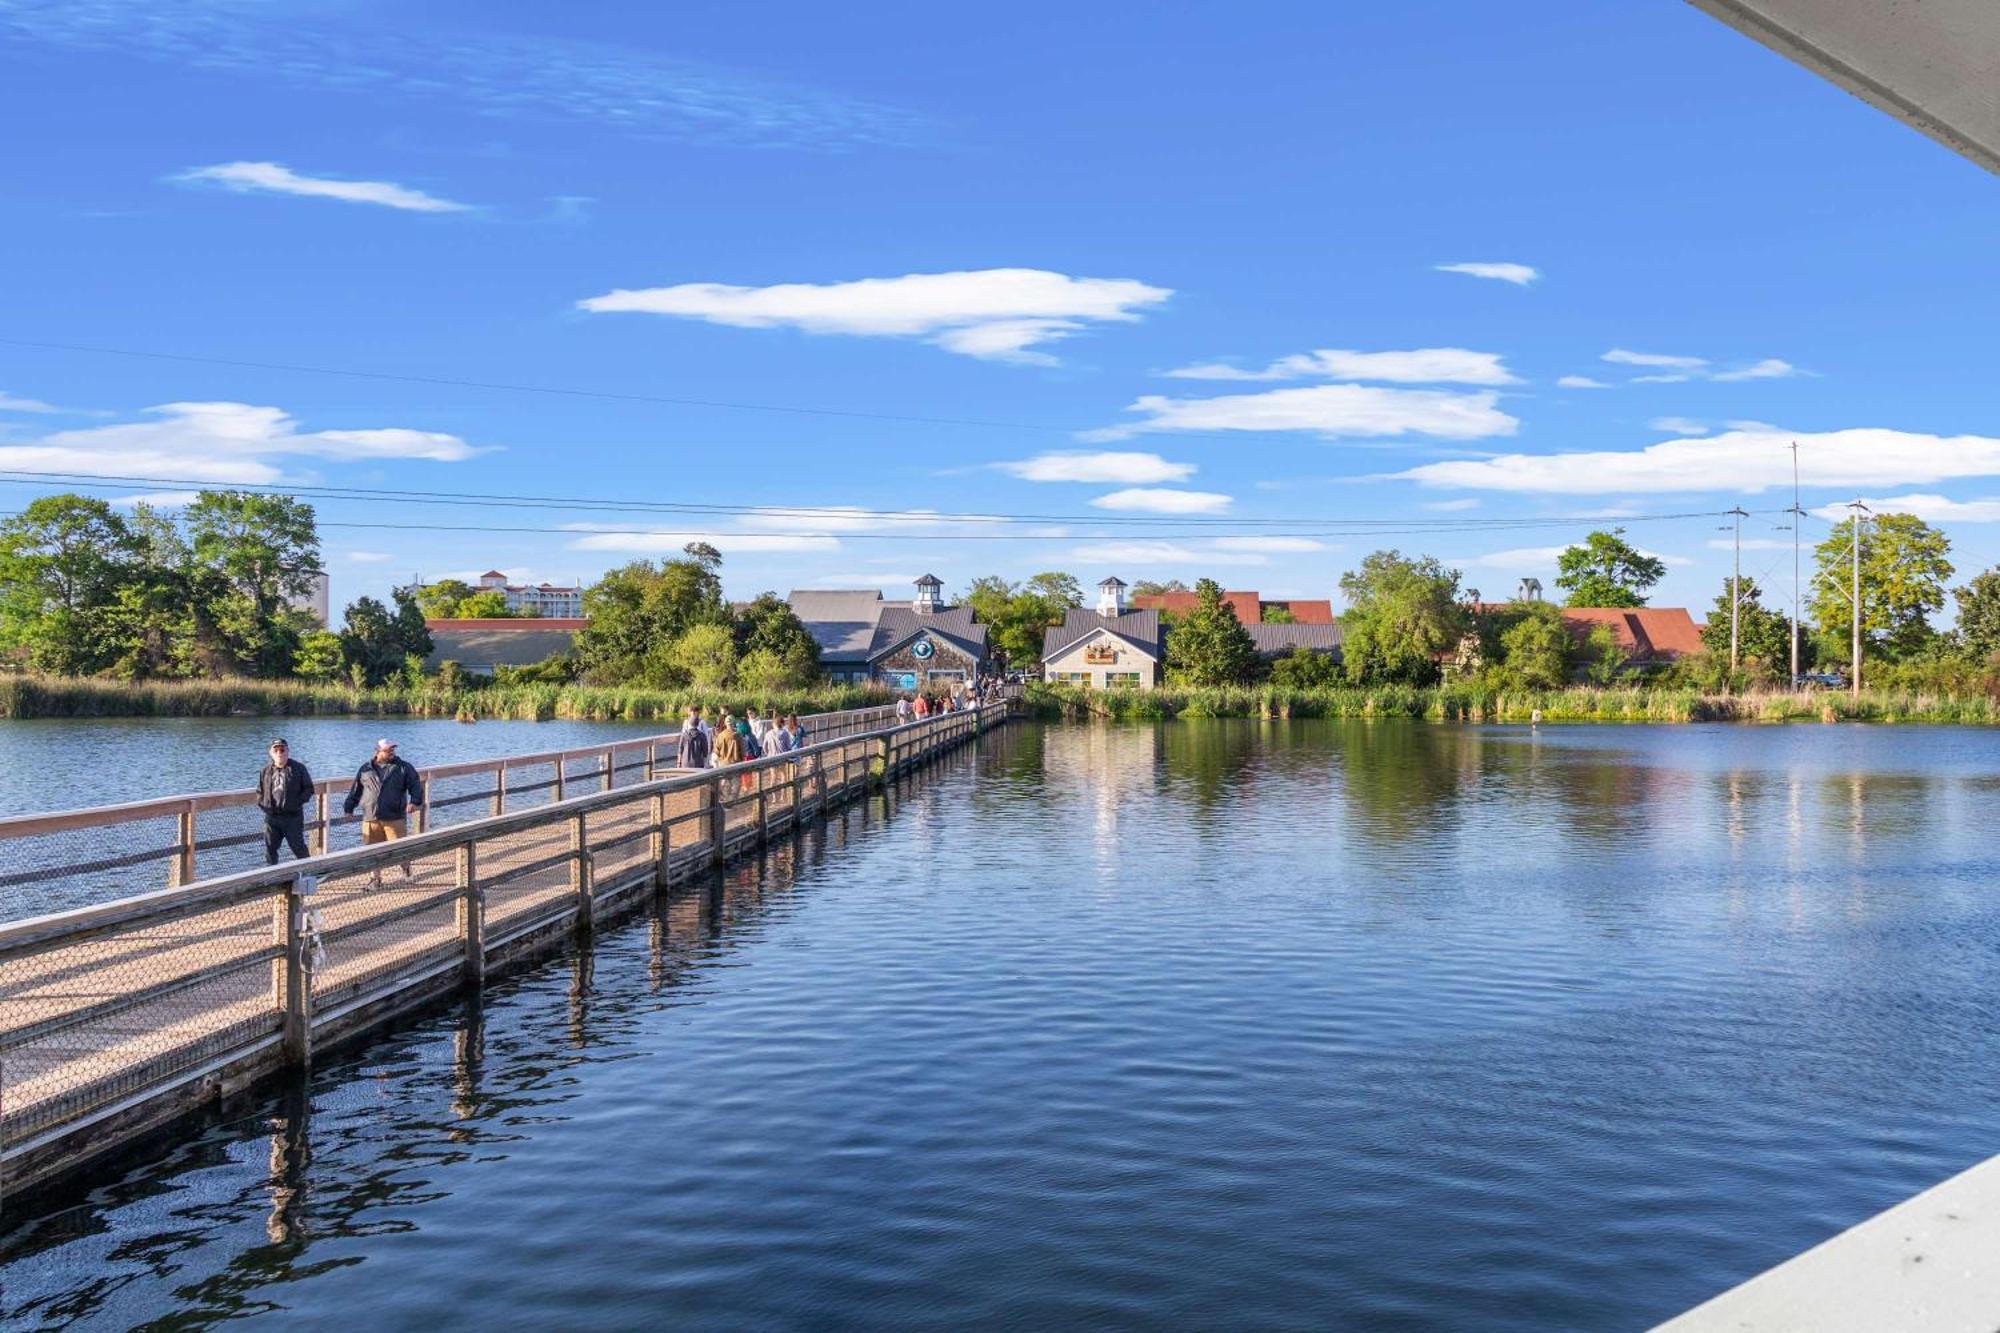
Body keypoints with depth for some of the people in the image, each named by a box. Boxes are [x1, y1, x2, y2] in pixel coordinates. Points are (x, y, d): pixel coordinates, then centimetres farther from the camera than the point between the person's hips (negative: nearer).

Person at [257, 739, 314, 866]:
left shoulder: (298, 768, -2)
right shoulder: (266, 770, 9)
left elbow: (309, 789, 0)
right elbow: (260, 791, 20)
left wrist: (298, 802, -12)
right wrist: (261, 803, 2)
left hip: (292, 816, -4)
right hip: (271, 816, 4)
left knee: (298, 847, 2)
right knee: (270, 849, 6)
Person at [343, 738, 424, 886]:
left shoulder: (403, 767, 4)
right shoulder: (365, 769, 10)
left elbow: (415, 785, 0)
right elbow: (355, 790, 19)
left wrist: (415, 801, -16)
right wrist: (349, 807, 18)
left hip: (395, 818, -2)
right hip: (370, 818, 2)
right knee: (372, 850, 5)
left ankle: (406, 869, 22)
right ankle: (375, 877, 18)